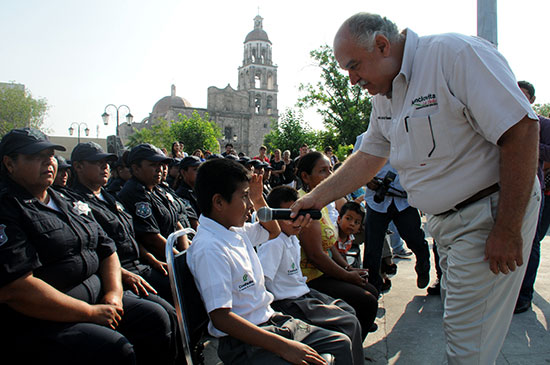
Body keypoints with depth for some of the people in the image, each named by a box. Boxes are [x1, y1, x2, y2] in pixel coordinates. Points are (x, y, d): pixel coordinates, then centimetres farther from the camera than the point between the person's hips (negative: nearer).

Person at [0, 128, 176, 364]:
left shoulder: (70, 204, 15)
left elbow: (107, 250, 17)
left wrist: (114, 293, -3)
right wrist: (91, 313, -19)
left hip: (96, 299, 8)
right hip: (37, 324, -7)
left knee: (156, 317, -5)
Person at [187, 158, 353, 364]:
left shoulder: (237, 230, 6)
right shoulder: (208, 248, -21)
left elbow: (273, 231, 27)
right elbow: (221, 318, -25)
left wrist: (258, 199, 9)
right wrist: (283, 346, -25)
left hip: (271, 321, 9)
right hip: (243, 344, -9)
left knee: (341, 344, 5)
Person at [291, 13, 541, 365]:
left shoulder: (456, 53, -19)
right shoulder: (384, 96, 7)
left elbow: (521, 130, -23)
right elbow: (368, 158, 14)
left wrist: (507, 230, -22)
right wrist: (316, 198, 8)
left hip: (490, 214, -8)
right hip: (444, 219, 8)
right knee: (455, 319, 20)